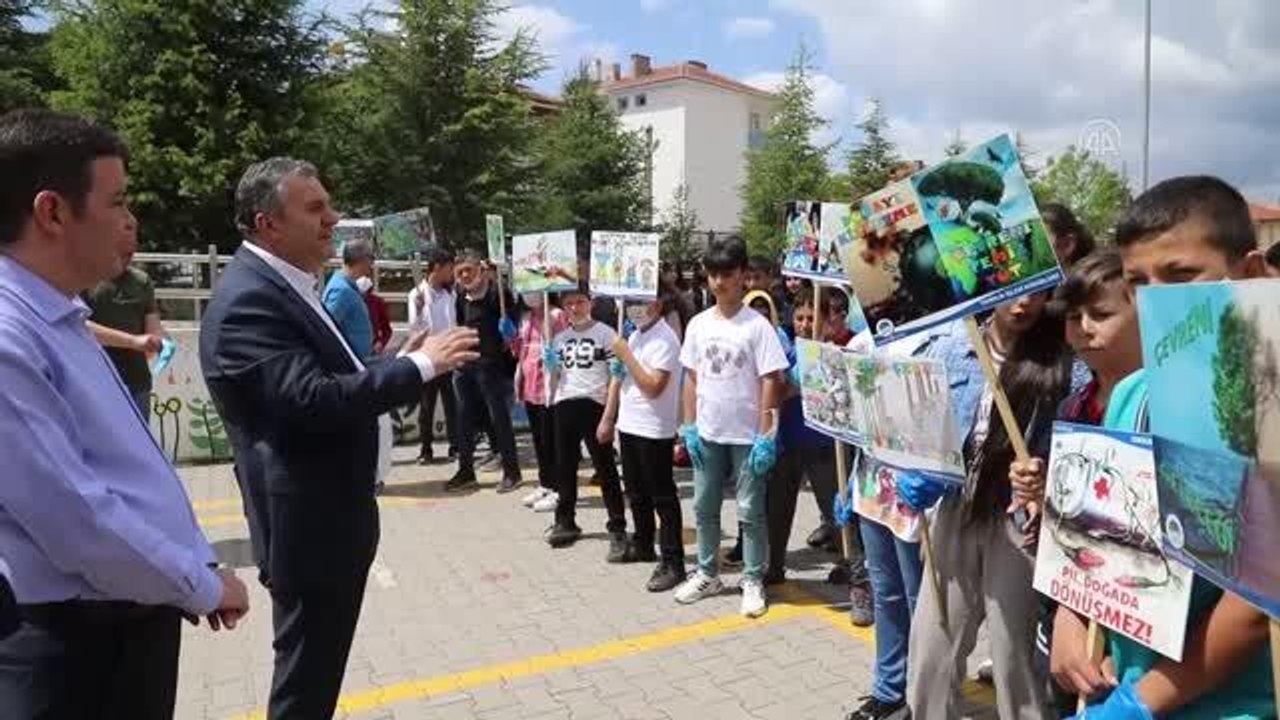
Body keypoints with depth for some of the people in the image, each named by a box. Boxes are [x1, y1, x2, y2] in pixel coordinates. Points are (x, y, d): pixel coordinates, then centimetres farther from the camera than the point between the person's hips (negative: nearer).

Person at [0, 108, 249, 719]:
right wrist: (204, 586, -12)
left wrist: (198, 569, 9)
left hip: (134, 617, 9)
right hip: (79, 642, -9)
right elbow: (76, 517, -25)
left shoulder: (59, 321, 10)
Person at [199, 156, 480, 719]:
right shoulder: (248, 300, -22)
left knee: (318, 671, 24)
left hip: (328, 515, 10)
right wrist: (419, 366, -23)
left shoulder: (280, 286, 11)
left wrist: (400, 364, 3)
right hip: (308, 525, -10)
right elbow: (312, 401, -30)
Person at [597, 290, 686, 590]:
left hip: (654, 431, -9)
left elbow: (654, 387, -24)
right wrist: (607, 419, 17)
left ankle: (672, 563, 4)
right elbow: (620, 377, 17)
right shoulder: (635, 335, 11)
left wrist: (626, 355, -21)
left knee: (662, 498, -2)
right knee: (636, 493, 21)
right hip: (629, 425, 9)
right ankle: (643, 545, 37)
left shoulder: (664, 340, -17)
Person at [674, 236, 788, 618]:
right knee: (704, 508, 14)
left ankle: (753, 581, 18)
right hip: (707, 434, 5)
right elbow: (691, 378, 9)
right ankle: (707, 574, 30)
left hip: (746, 436, -5)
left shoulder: (757, 326, -10)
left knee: (750, 512, 5)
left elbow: (770, 382, -11)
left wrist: (766, 435, -14)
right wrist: (689, 426, 5)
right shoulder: (698, 324, 3)